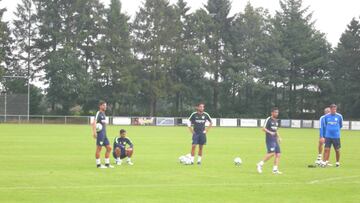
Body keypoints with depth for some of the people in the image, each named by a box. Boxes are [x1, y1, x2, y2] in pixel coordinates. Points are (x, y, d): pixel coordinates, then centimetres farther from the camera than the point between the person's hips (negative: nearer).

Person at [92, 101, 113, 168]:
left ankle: (107, 164, 14)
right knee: (99, 149, -4)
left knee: (109, 148, 8)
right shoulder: (98, 113, -9)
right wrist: (94, 132, -29)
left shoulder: (103, 114, 18)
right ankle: (98, 164, 1)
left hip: (104, 134, 9)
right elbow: (94, 123, -20)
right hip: (100, 134, -9)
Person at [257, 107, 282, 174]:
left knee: (278, 154, 0)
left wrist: (279, 137, 17)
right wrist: (270, 132, -25)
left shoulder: (276, 121, 18)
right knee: (272, 153, -19)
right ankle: (260, 164, -7)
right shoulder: (268, 120, -7)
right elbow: (263, 128, -11)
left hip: (275, 140, 8)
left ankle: (275, 169, 3)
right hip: (269, 139, -8)